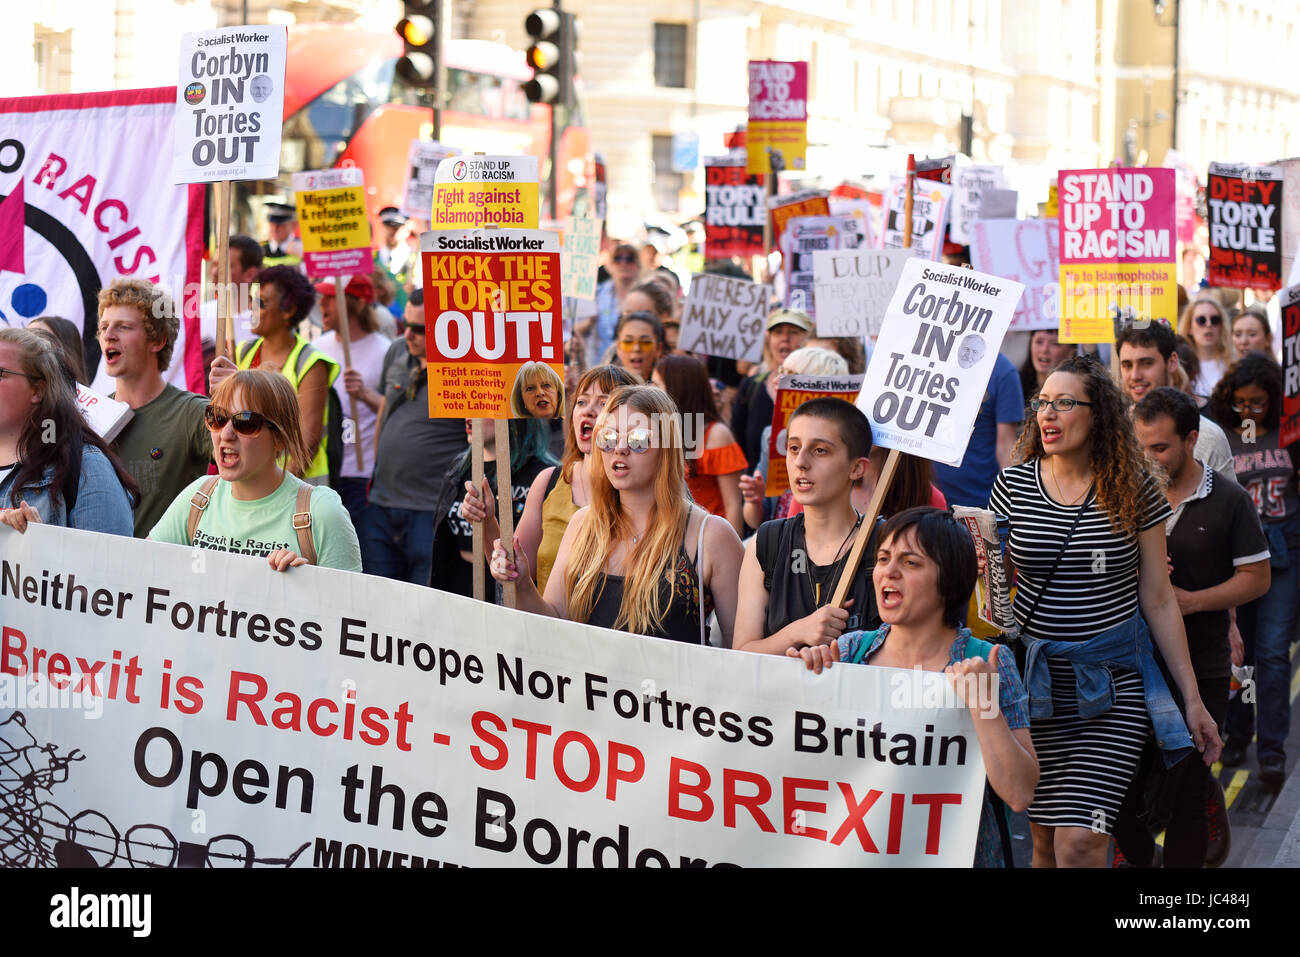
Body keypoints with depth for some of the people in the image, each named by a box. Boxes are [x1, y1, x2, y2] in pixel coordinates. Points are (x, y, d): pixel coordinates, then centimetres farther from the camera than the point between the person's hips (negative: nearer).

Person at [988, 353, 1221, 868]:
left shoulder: (1135, 491, -2)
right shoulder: (1014, 485, 1)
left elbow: (1158, 600, 3)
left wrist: (1193, 699, 3)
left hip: (1114, 681, -2)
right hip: (1036, 680, 2)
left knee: (1080, 843, -13)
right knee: (1045, 837, 7)